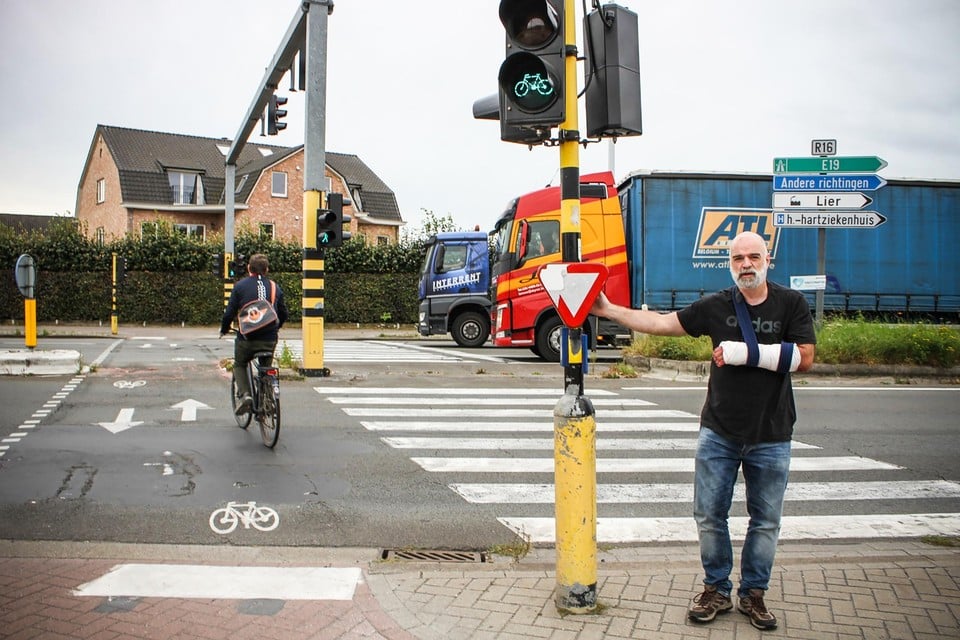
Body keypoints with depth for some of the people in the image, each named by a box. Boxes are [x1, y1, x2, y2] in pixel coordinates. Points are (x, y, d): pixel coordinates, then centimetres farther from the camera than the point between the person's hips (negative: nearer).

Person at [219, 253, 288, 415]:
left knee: (239, 365, 22)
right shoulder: (274, 287, 8)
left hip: (247, 337, -2)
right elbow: (283, 314, 14)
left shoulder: (240, 286, -1)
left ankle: (244, 394, 0)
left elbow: (229, 312, -2)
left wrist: (224, 329, 18)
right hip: (270, 339, 2)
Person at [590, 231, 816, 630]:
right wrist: (609, 310, -2)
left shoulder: (791, 304, -3)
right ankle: (716, 590, 25)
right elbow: (662, 323, 3)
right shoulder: (716, 306, 0)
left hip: (771, 437, -1)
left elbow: (805, 358, -12)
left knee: (765, 521, 11)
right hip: (719, 433, 1)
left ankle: (753, 594, 29)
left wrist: (747, 353, -18)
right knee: (709, 515, 7)